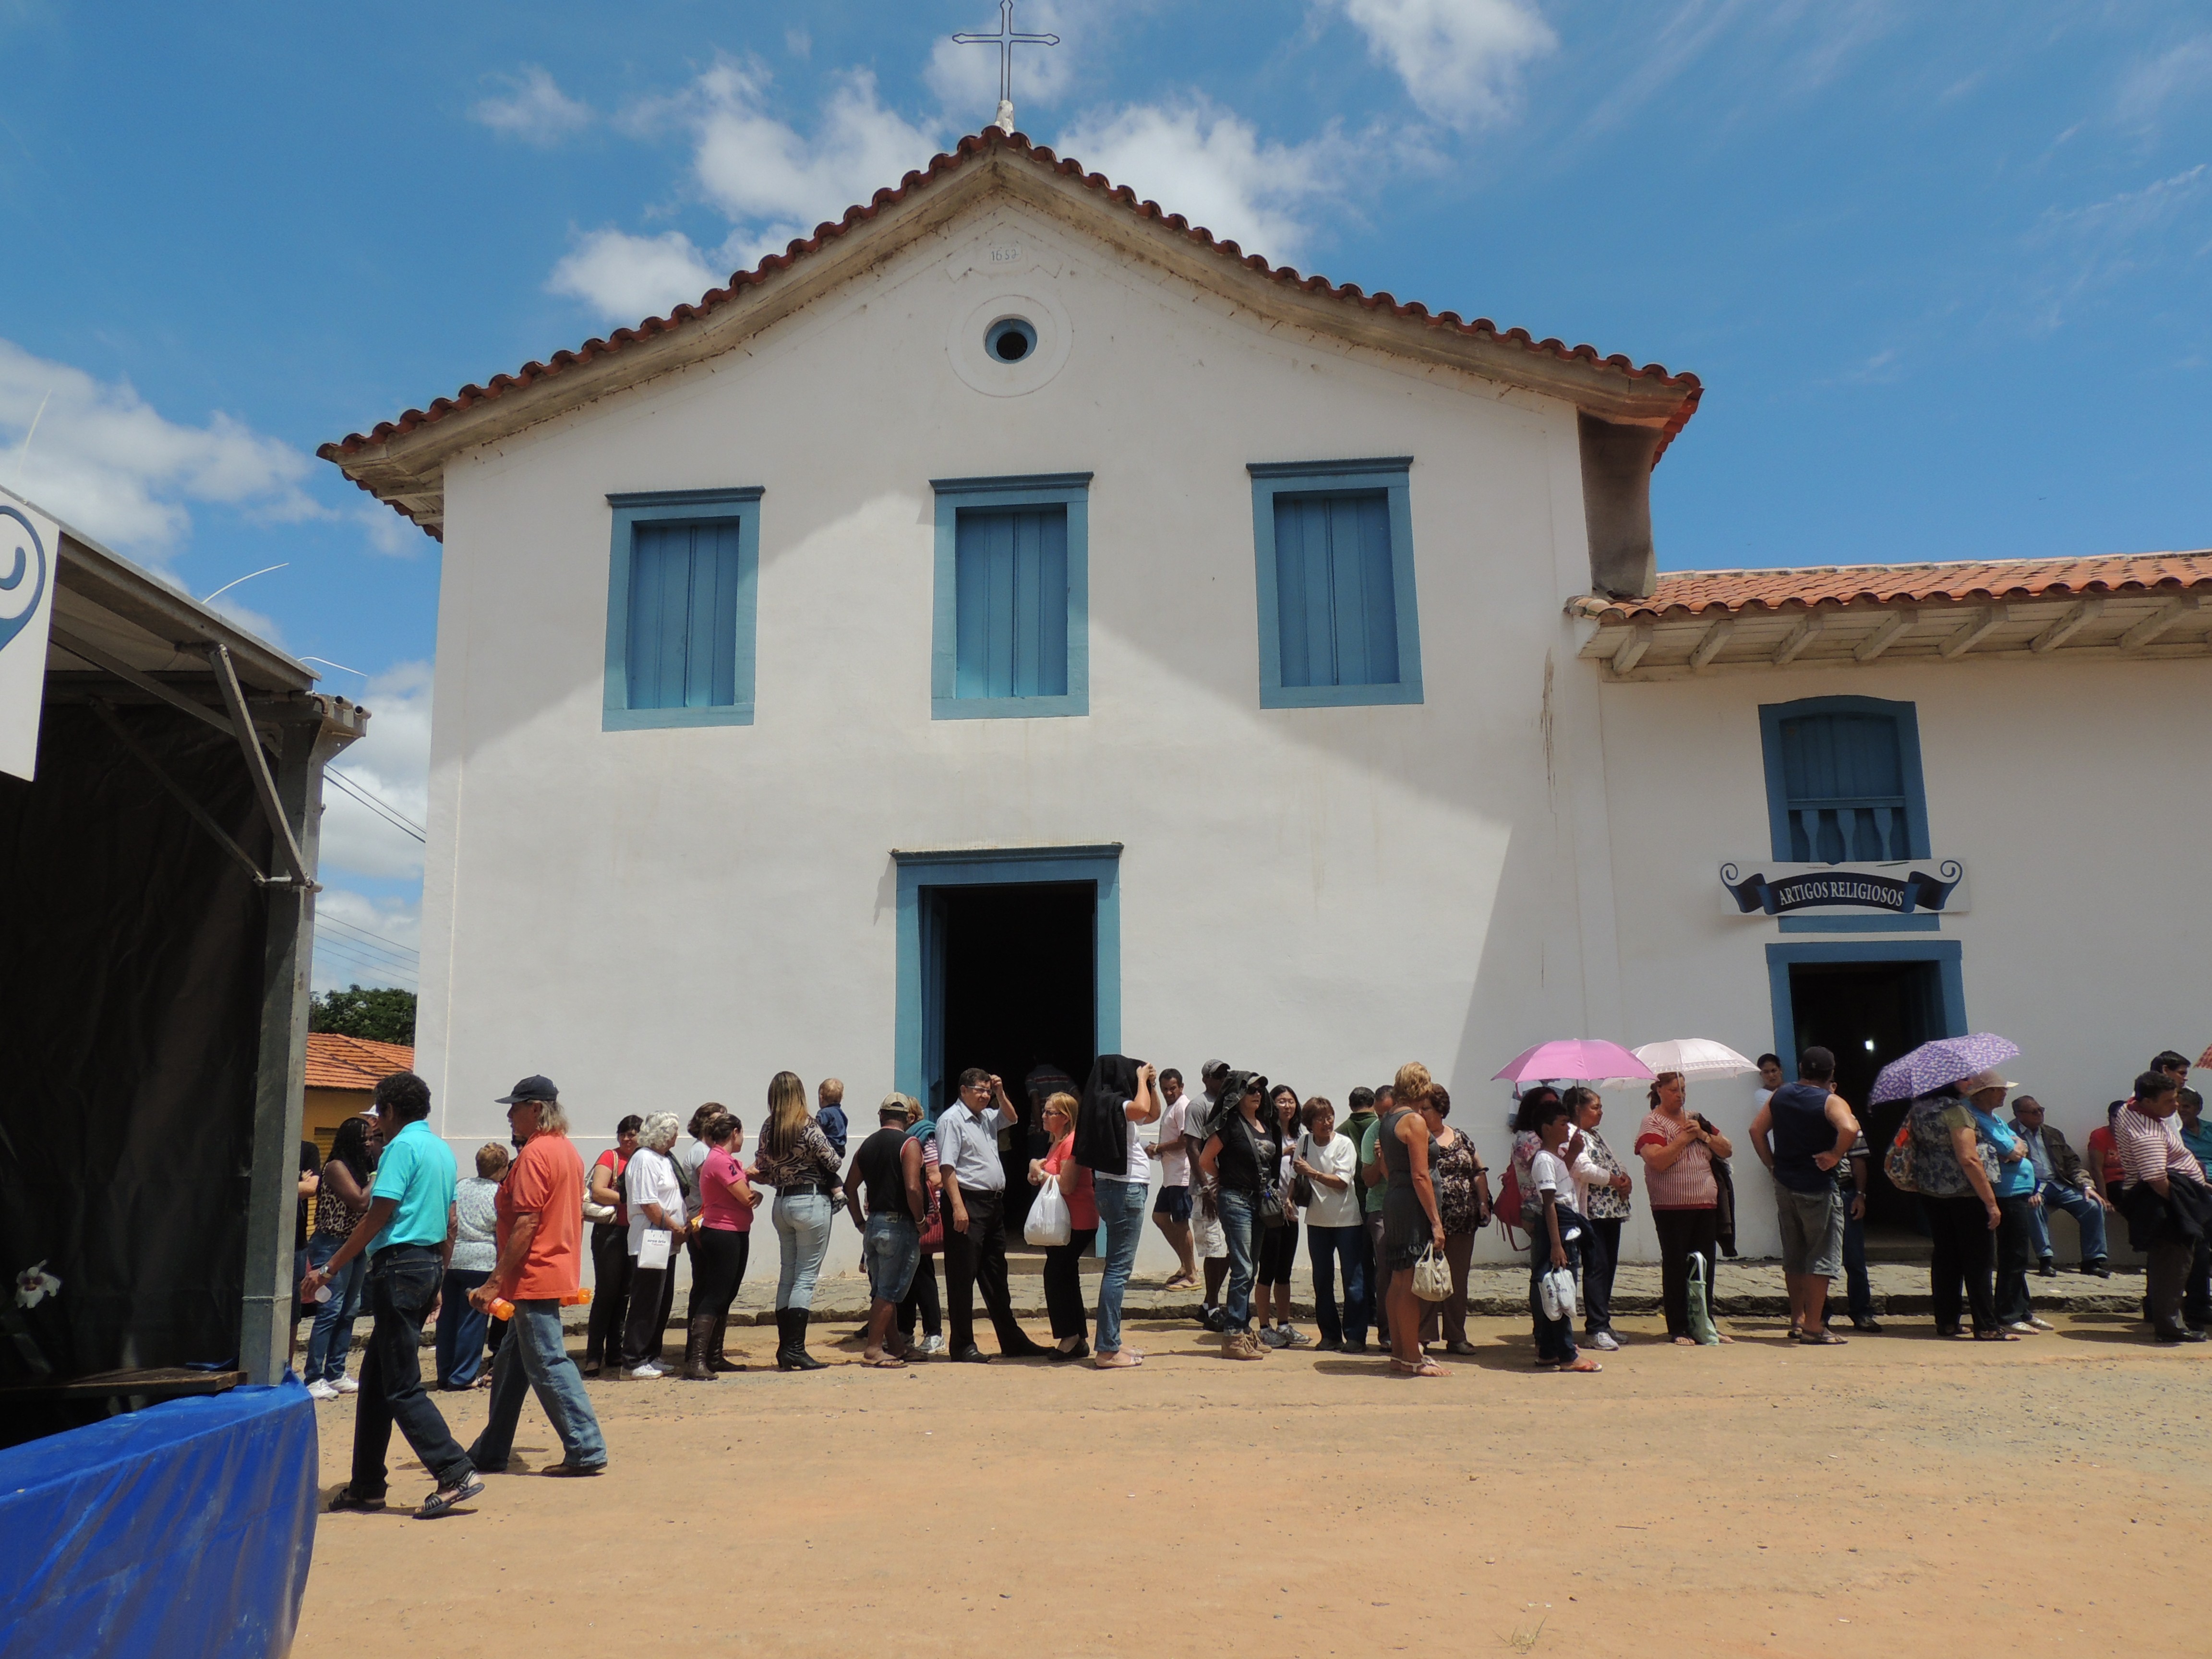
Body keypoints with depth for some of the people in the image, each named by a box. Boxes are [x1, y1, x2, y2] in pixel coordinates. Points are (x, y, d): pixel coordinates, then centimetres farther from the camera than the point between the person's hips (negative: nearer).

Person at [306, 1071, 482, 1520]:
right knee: (376, 1378, 16)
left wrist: (330, 1269, -11)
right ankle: (366, 1486, 22)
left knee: (401, 1386, -5)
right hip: (430, 1263, 9)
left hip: (400, 1264, -9)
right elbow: (447, 1222, 18)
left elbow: (378, 1217, -17)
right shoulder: (442, 1150, 15)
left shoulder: (402, 1146, -12)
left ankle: (455, 1474, -9)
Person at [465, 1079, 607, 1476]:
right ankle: (490, 1454, 26)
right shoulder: (567, 1150, 14)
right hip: (559, 1273, 10)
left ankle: (586, 1451, -3)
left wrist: (494, 1282, -20)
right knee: (510, 1365, 17)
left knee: (548, 1364, -5)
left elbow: (526, 1224, -22)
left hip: (534, 1277, -10)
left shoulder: (535, 1154, -16)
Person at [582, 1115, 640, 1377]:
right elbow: (598, 1191, -14)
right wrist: (628, 1198, -16)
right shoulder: (610, 1157, -3)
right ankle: (594, 1356, -1)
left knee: (624, 1294, 10)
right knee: (606, 1293, -5)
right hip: (610, 1233, -5)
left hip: (634, 1234, 5)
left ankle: (615, 1352, 18)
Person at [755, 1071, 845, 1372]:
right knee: (807, 1276, -2)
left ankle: (784, 1348, 14)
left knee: (788, 1274, 12)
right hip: (811, 1203, -6)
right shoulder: (808, 1127, -13)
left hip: (781, 1203, 6)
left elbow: (763, 1173, 8)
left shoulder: (767, 1129, 4)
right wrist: (839, 1188, 10)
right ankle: (795, 1350, -4)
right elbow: (832, 1164, -8)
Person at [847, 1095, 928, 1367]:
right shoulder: (909, 1145, -10)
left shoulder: (867, 1145, 9)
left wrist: (861, 1222, 17)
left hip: (872, 1223, 7)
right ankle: (874, 1349, -2)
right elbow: (912, 1188, -21)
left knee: (881, 1290, 14)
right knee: (890, 1291, -1)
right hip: (899, 1225, -6)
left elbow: (850, 1187, 11)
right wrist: (920, 1220, -8)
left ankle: (891, 1346, 24)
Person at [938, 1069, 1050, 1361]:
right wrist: (958, 1206, -24)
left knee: (996, 1276, 15)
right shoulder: (951, 1120, -9)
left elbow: (1012, 1118, 33)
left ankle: (1012, 1340, 22)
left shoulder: (987, 1117, 15)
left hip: (994, 1202, 9)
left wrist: (1001, 1095, 14)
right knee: (963, 1277, -2)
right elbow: (947, 1167, -16)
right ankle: (963, 1345, 4)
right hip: (968, 1204, -9)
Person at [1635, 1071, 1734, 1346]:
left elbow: (1727, 1151, 12)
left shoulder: (1696, 1119, 16)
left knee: (1706, 1266, 8)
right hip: (1672, 1209, -6)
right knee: (1676, 1268, -1)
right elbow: (1658, 1161, -18)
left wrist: (1703, 1134, -3)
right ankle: (1679, 1329, 6)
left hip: (1706, 1206, 6)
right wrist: (1684, 1137, -13)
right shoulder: (1652, 1123, -3)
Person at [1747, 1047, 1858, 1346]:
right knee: (1822, 1257, 1)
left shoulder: (1780, 1095, 7)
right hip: (1818, 1188, -6)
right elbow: (1850, 1129, -31)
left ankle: (1797, 1319, 24)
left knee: (1793, 1255, 16)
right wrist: (1835, 1156, -18)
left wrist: (1772, 1165, 10)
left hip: (1784, 1186, 6)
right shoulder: (1831, 1102, -11)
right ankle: (1813, 1326, 0)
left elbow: (1756, 1129, 7)